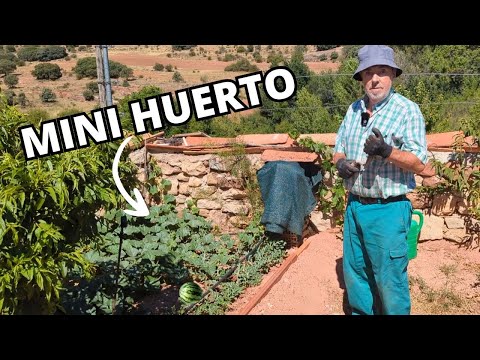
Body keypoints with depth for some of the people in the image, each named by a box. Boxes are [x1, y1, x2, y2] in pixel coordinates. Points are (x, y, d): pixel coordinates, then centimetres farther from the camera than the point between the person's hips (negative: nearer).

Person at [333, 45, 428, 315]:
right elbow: (339, 149, 16)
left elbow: (419, 163, -14)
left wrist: (387, 152, -31)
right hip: (354, 206, 6)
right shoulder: (354, 110, 9)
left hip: (388, 210, -6)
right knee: (355, 274, 18)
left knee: (389, 281, 3)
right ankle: (361, 312, 37)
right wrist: (341, 163, -7)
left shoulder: (407, 110, -10)